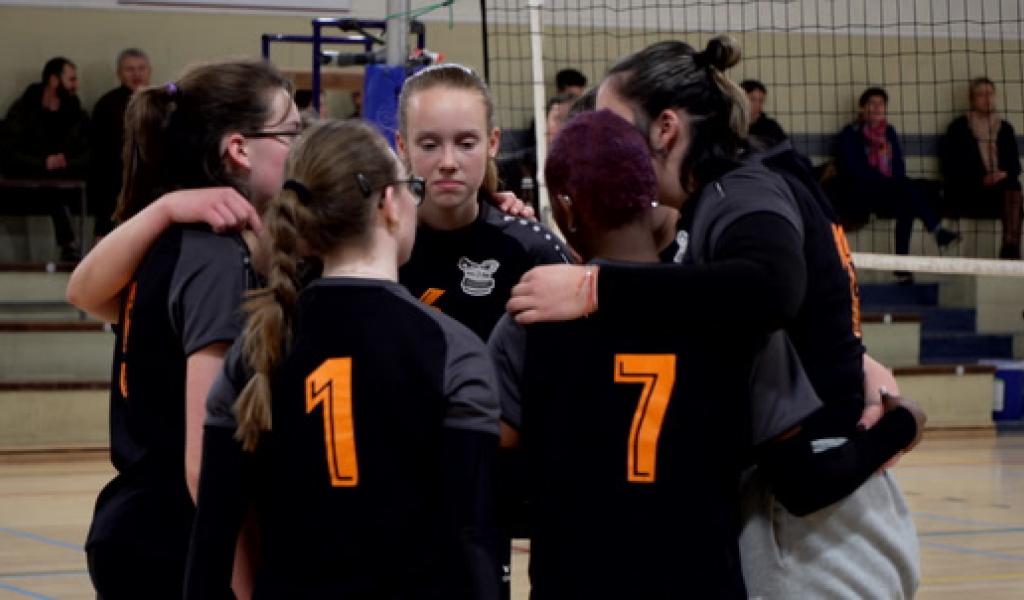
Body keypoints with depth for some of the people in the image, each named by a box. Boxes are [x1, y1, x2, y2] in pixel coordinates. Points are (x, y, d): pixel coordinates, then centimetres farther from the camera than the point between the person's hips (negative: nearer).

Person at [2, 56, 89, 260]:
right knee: (53, 189, -35)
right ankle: (69, 246, -32)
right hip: (30, 184, -3)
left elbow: (89, 153, 2)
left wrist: (67, 163, -18)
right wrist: (43, 164, -18)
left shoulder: (76, 113, 14)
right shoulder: (22, 109, 2)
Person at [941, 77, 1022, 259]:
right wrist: (981, 179, -14)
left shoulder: (1004, 128, 20)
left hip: (1002, 184, 3)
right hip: (968, 191, -3)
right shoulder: (959, 127, 9)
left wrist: (1005, 174, -8)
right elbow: (950, 166, 0)